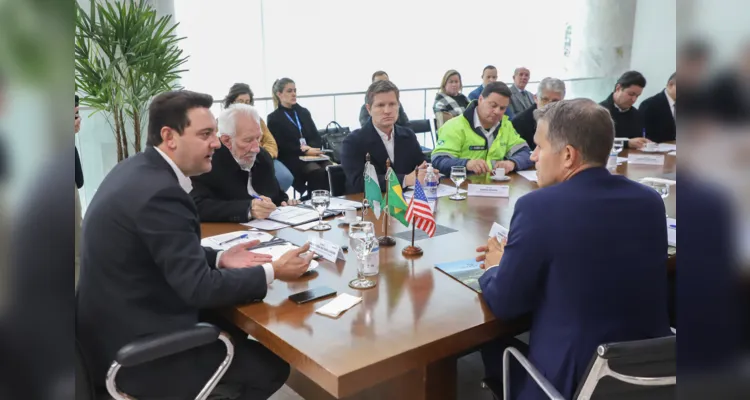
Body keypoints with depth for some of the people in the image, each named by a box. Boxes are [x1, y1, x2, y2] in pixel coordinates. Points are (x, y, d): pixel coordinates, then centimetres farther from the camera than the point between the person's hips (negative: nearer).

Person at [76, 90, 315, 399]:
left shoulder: (138, 168, 3)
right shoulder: (159, 192, -28)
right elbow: (199, 288, -25)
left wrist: (218, 258, 1)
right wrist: (273, 272, -15)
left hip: (118, 326, 10)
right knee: (272, 365, 0)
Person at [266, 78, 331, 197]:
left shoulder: (304, 112, 23)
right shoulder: (274, 118, 7)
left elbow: (317, 137, 15)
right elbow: (281, 146, -4)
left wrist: (311, 148, -9)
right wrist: (304, 151, -15)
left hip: (312, 154, 4)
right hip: (292, 158, -4)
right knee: (317, 172, -34)